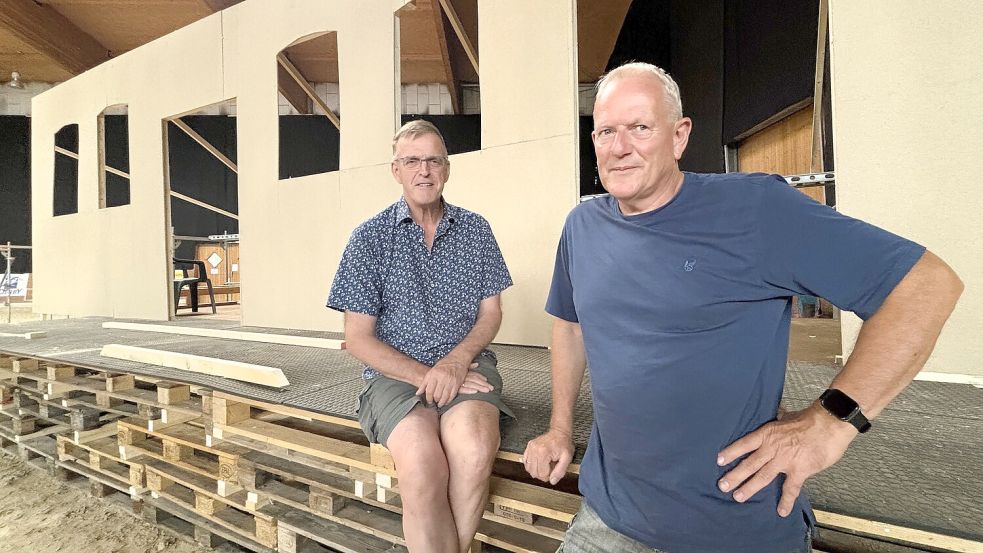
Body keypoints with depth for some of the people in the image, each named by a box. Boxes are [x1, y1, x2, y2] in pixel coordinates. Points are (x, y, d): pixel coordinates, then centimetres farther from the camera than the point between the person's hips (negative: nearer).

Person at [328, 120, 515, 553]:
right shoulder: (370, 237, 3)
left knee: (474, 452, -29)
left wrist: (455, 362, -11)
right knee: (422, 463, -30)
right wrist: (425, 376, -12)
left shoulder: (475, 230, 10)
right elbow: (358, 339, 0)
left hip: (465, 364, 2)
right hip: (395, 371, -1)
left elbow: (491, 313, 8)